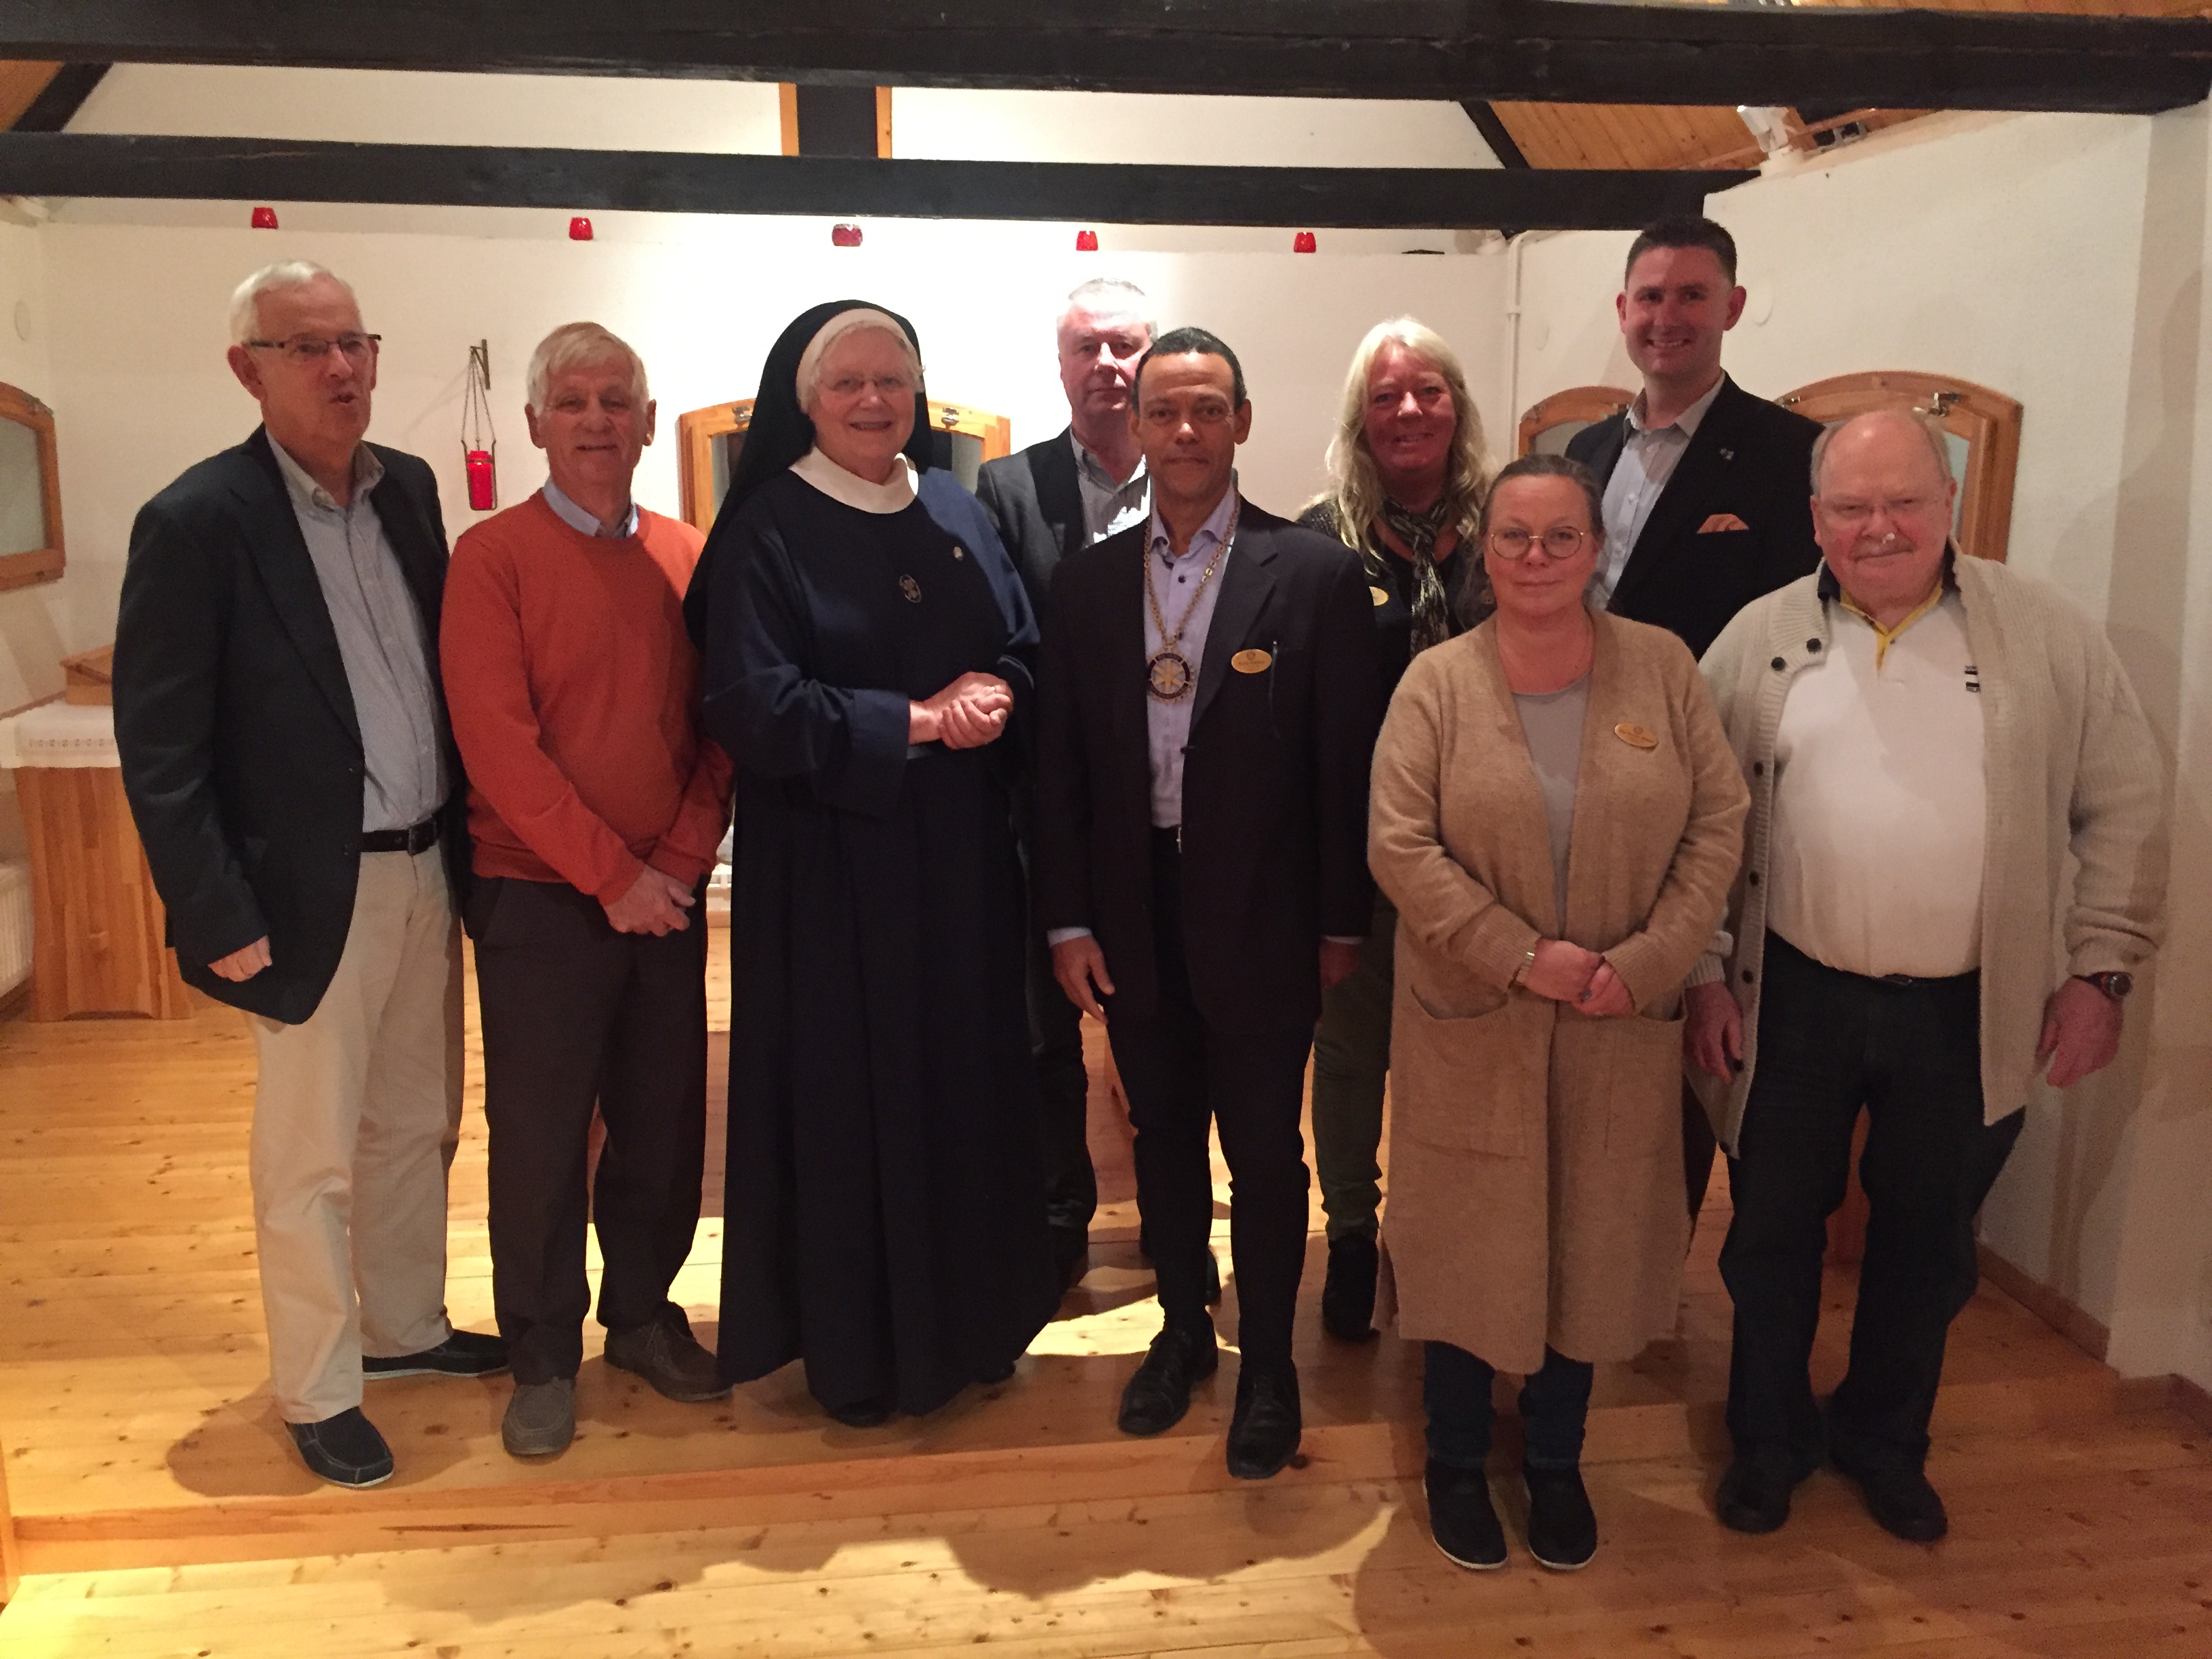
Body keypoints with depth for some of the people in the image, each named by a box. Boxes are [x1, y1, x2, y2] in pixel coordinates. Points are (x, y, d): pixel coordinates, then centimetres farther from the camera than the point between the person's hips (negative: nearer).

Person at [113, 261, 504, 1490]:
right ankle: (316, 1393, 26)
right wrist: (219, 922, -14)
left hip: (428, 870, 6)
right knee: (311, 1160, 8)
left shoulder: (409, 489, 5)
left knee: (417, 1126, 19)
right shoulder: (198, 522, -13)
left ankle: (406, 1328, 39)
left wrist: (466, 840, 8)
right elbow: (158, 749, -12)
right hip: (313, 893, -6)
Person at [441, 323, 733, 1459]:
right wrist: (613, 876, -13)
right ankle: (542, 1358, 23)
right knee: (539, 1139, 6)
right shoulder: (493, 557, -6)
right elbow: (498, 741, -12)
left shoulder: (687, 557, 6)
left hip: (667, 895, 4)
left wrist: (680, 859, -6)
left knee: (665, 1123, 12)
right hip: (540, 898, -3)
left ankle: (643, 1315, 32)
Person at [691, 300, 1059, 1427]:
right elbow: (753, 704, -15)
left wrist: (993, 693, -11)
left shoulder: (957, 513, 11)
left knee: (968, 1078, 11)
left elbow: (1026, 651, 12)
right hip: (830, 859, -5)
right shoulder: (765, 531, -5)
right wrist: (917, 720, -14)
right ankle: (854, 1348, 20)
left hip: (961, 855, 5)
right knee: (848, 1093, 3)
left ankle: (968, 1313, 30)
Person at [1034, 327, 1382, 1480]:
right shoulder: (1086, 579, 4)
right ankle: (1183, 1329, 37)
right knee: (1162, 1135, 17)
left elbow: (1346, 763, -5)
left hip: (1259, 917, -3)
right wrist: (1069, 920, 0)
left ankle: (1267, 1365, 26)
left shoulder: (1314, 574, -6)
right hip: (1133, 915, 3)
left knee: (1264, 1148, 8)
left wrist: (1343, 923, -5)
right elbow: (1060, 763, 4)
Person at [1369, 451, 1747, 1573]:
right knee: (1468, 1245, 11)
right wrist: (1522, 956, -18)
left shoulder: (1661, 667, -1)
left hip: (1620, 1031, 2)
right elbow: (1401, 847, -11)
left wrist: (1646, 962, -12)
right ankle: (1456, 1461, 33)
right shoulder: (1436, 683, -5)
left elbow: (1719, 821, -2)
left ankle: (1556, 1462, 36)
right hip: (1470, 1027, -1)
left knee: (1589, 1245, 15)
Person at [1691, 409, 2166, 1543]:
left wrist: (2101, 970, -2)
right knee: (1773, 1233, 13)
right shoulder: (1759, 642, -1)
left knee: (1927, 1244, 16)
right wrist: (1703, 976, -2)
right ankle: (1769, 1438, 35)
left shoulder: (2048, 637, -2)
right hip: (1795, 1002, 0)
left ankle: (1886, 1441, 39)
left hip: (1968, 1015, 0)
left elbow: (2122, 807, 2)